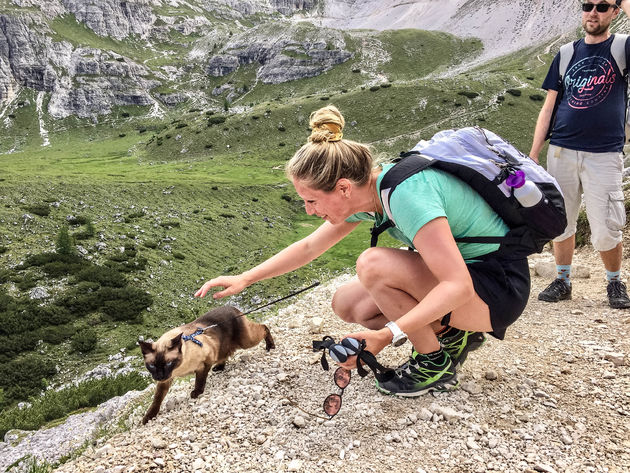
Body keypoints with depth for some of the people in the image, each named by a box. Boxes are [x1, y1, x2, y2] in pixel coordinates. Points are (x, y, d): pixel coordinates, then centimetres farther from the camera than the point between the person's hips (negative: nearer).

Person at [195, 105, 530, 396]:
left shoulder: (406, 192, -31)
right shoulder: (368, 188, -4)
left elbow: (458, 286, -33)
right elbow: (309, 246, 8)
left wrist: (386, 335, -36)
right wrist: (244, 279, 7)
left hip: (501, 286, -8)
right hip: (457, 269, 8)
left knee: (373, 264, -29)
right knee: (346, 304, -3)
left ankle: (435, 363, -7)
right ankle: (452, 335, 8)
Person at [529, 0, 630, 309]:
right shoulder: (567, 54, 12)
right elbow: (548, 108, 11)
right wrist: (532, 155, 6)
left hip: (604, 155, -3)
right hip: (561, 152, 3)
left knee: (605, 231, -3)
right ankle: (562, 281, 22)